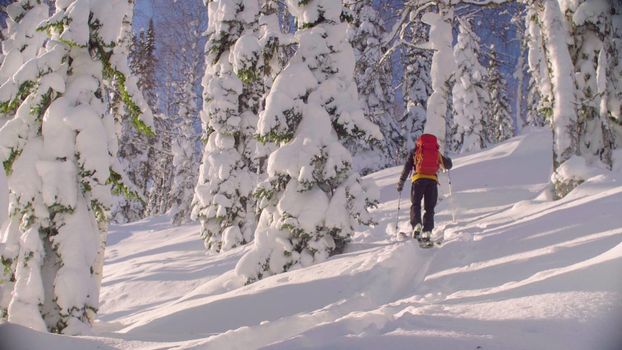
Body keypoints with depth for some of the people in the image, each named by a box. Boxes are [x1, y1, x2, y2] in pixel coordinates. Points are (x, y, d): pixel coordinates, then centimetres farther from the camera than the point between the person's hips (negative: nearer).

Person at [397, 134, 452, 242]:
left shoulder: (415, 152, 15)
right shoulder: (437, 153, 21)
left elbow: (407, 167, 8)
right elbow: (448, 165, 27)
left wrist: (401, 182, 12)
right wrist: (447, 160, 51)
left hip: (419, 179, -1)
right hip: (433, 180, 2)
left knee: (415, 204, 6)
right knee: (429, 208, 7)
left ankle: (416, 225, -19)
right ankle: (427, 232, -5)